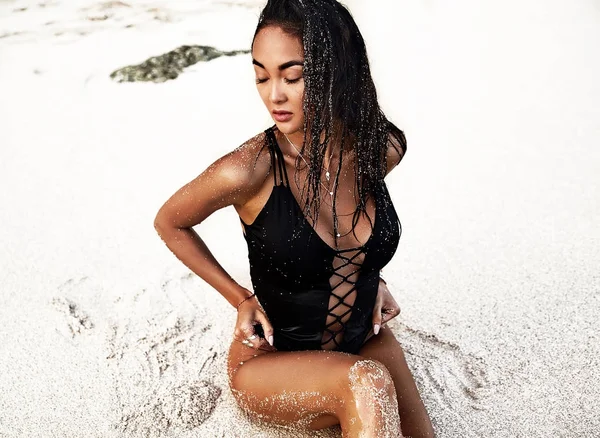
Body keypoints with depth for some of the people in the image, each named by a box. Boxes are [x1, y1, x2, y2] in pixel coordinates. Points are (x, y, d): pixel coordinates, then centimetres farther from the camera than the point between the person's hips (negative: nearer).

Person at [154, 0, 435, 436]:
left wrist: (373, 278, 1)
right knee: (367, 386, -32)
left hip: (366, 339, 5)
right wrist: (241, 299, -9)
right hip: (271, 360, -4)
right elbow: (169, 224, -5)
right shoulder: (247, 170, -25)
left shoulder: (382, 149, -12)